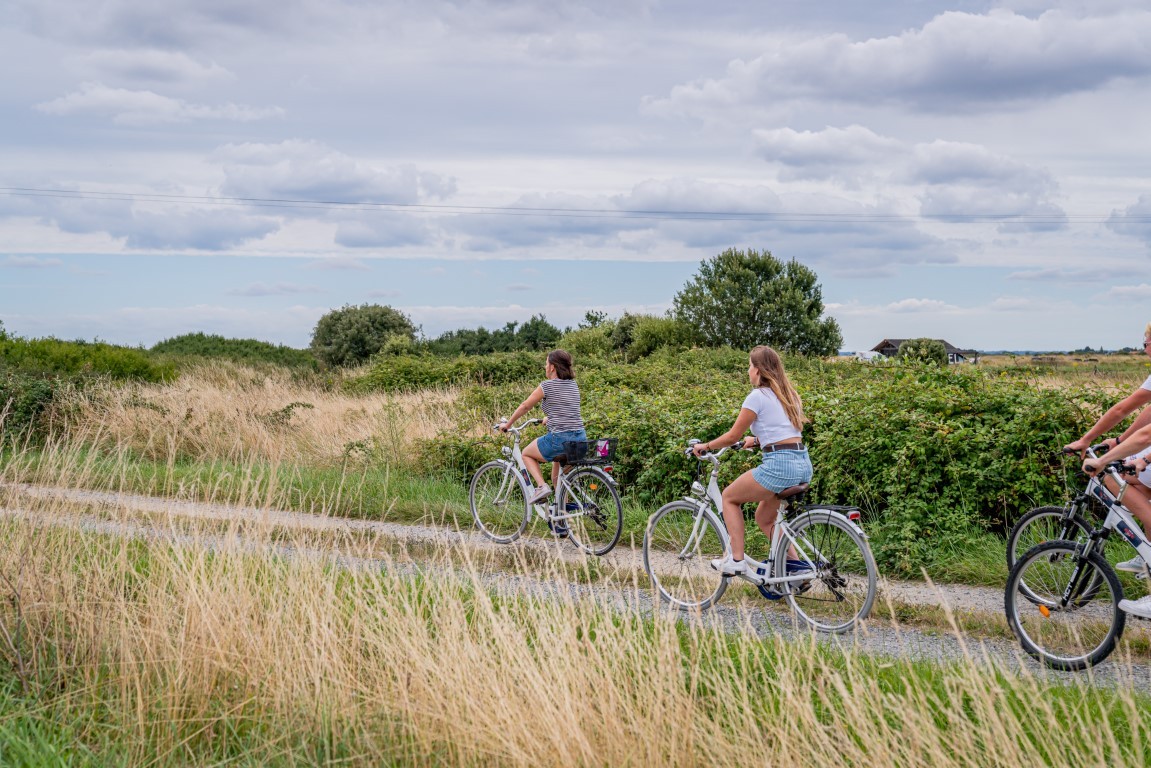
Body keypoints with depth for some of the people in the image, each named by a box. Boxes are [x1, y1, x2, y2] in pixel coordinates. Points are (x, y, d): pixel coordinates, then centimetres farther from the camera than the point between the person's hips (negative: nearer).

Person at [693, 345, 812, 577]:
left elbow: (733, 436, -2)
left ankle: (736, 559, 6)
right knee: (764, 518, 21)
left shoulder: (758, 396, -6)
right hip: (803, 464, 8)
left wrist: (705, 446, 13)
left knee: (729, 497, 12)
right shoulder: (788, 394, 17)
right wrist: (757, 440, 44)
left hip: (779, 464, -8)